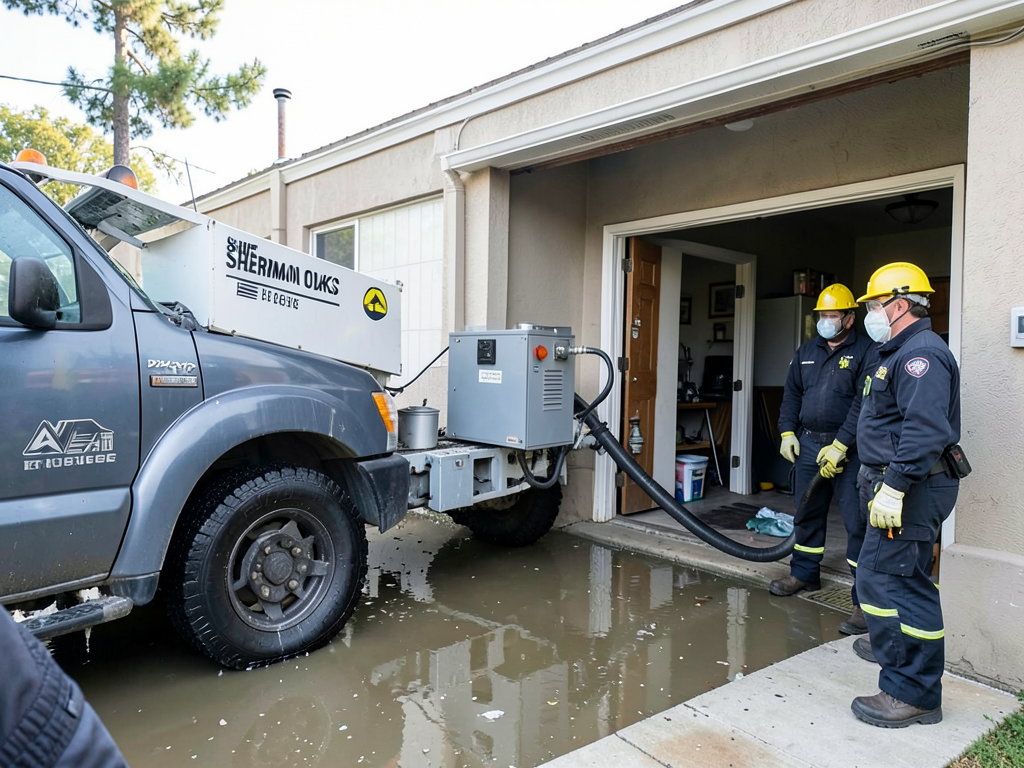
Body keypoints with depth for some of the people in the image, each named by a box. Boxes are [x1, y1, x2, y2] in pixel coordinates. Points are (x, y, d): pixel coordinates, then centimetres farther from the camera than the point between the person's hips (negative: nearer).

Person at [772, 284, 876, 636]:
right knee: (807, 513, 17)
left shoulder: (866, 352, -8)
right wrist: (787, 432, 7)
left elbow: (864, 404, -16)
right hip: (808, 444, 7)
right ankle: (805, 573, 34)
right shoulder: (806, 351, 13)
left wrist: (840, 445, -20)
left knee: (857, 523, -5)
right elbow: (791, 394, 18)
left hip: (848, 449, -6)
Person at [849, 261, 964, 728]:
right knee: (881, 573, 23)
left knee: (890, 579, -10)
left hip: (912, 489, -11)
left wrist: (894, 486, -32)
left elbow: (925, 428, -29)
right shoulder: (902, 353, 18)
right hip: (898, 484, 11)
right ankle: (890, 646, 42)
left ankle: (914, 693, -1)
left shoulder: (921, 353, -18)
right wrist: (880, 479, 28)